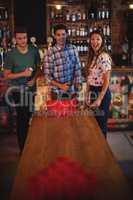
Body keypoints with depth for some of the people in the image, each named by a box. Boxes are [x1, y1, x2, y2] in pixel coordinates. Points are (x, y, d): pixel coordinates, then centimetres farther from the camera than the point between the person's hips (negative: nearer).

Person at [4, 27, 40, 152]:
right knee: (22, 118, 2)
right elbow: (6, 75, -7)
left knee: (31, 116, 10)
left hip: (32, 88, 3)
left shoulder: (34, 51, -1)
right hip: (19, 90, -3)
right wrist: (23, 74, -19)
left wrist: (34, 79, -8)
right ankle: (23, 148, 16)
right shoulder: (11, 55, -10)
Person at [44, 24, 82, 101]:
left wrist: (78, 88, -3)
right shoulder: (50, 52, -8)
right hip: (57, 93, -2)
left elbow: (77, 69, 4)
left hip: (72, 92, 3)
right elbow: (47, 76, -7)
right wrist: (60, 86, -17)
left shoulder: (73, 49, 1)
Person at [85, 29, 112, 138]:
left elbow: (106, 81, -18)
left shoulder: (104, 57, -16)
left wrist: (99, 99, -20)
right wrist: (88, 96, 12)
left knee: (101, 123, 4)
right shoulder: (92, 56, 9)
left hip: (101, 93, -8)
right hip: (92, 92, 8)